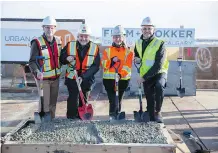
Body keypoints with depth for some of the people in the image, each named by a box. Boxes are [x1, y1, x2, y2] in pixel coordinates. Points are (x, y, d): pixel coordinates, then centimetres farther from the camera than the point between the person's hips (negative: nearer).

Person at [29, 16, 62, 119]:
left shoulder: (58, 41, 4)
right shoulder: (37, 43, -16)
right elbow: (32, 61, -20)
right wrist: (37, 72, -37)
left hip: (55, 77, 6)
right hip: (43, 78, -6)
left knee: (53, 103, 16)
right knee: (44, 103, -3)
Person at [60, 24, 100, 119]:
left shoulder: (95, 48, -5)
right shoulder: (70, 46, -4)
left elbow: (96, 66, -9)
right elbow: (61, 59, 5)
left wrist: (83, 77, -18)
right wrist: (67, 59, -20)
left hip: (86, 80, 1)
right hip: (72, 78, -1)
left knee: (84, 100, 13)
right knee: (73, 99, -3)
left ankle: (82, 118, 28)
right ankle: (71, 118, 11)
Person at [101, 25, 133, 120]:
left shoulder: (128, 52, 5)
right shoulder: (107, 50, 8)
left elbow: (127, 66, -7)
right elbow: (103, 64, -1)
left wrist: (120, 74, -24)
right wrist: (112, 61, -19)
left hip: (123, 79, 1)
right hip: (109, 79, 0)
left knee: (119, 99, 11)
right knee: (112, 99, -12)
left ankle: (117, 115, 24)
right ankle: (112, 116, -9)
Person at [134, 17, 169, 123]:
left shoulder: (159, 44, -14)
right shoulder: (138, 43, 4)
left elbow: (158, 66, -20)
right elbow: (137, 56, 25)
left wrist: (144, 77, -22)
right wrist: (137, 59, -1)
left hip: (159, 73, -5)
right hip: (146, 76, 5)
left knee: (159, 86, -35)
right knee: (149, 99, 8)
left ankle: (158, 112, -20)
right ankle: (152, 119, 24)